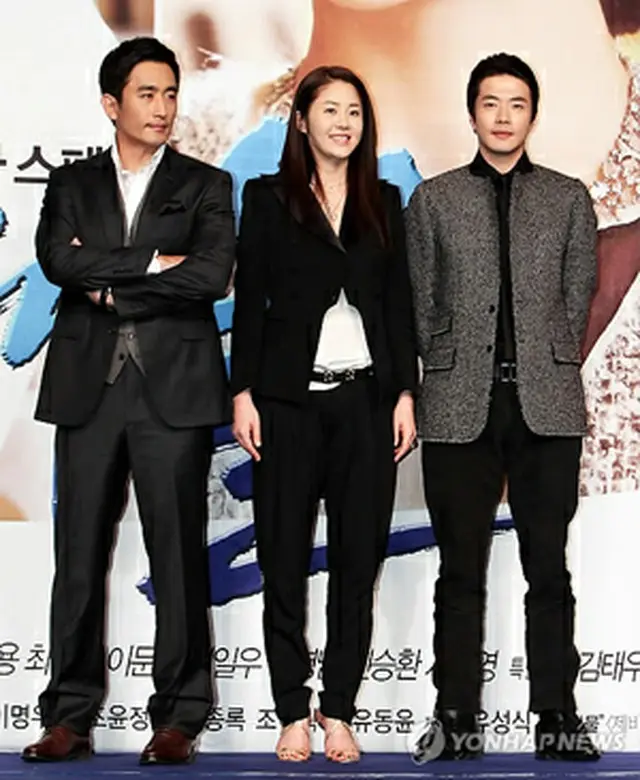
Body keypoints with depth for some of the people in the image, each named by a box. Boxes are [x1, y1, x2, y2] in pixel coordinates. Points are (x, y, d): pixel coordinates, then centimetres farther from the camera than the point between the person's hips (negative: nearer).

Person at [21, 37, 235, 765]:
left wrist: (109, 287, -5)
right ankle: (69, 718, 10)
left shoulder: (205, 186, 9)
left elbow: (211, 276, -8)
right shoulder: (72, 184, 15)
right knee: (79, 554, 2)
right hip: (87, 387, 2)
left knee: (178, 553, -1)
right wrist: (152, 262, -9)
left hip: (174, 389, -2)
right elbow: (58, 260, -5)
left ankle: (178, 718, 7)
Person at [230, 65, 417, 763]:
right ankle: (293, 714, 12)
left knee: (358, 559, 3)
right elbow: (249, 301, 1)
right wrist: (244, 393, -6)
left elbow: (399, 304, 10)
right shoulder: (267, 198, 4)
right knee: (284, 560, 2)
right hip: (289, 397, -2)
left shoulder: (384, 202, 11)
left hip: (365, 398, 2)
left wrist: (405, 393, 3)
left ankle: (339, 712, 13)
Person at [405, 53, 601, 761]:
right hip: (459, 406, 0)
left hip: (547, 404, 0)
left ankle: (557, 717, 9)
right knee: (460, 571, 4)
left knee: (548, 566, 3)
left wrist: (544, 367, 5)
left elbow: (577, 297, 10)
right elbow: (420, 303, 10)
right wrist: (447, 372, 6)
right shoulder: (434, 199, 10)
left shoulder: (568, 198, 12)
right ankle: (456, 718, 10)